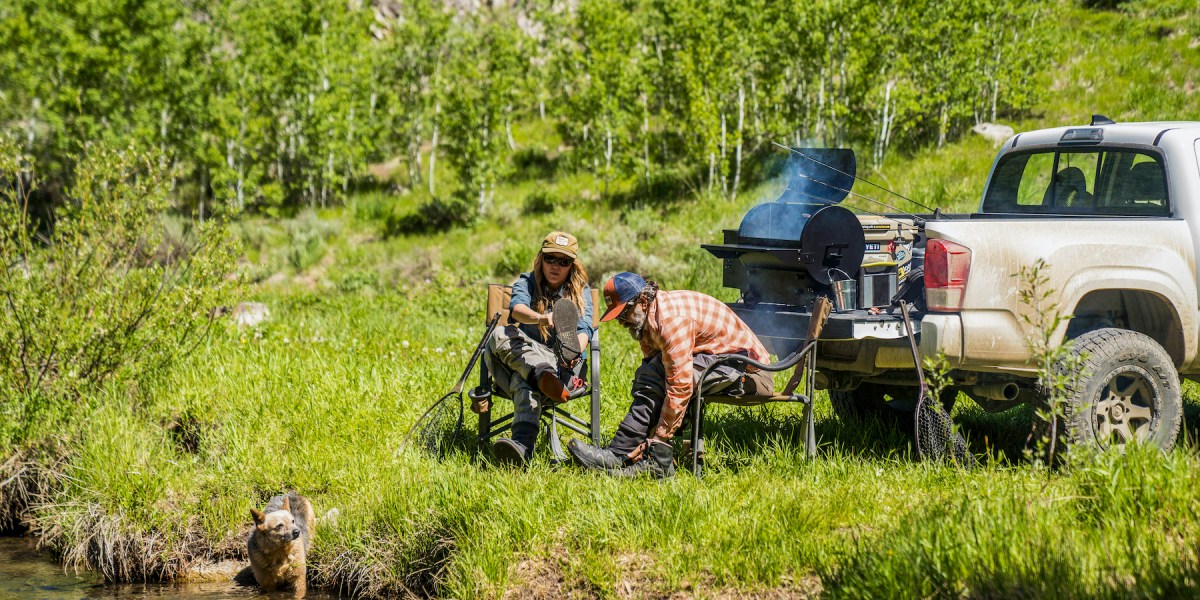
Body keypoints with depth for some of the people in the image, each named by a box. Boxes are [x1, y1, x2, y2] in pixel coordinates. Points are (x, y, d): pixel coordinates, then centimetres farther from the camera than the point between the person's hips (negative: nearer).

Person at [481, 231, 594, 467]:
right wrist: (540, 318, -41)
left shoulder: (581, 291, 12)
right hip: (524, 355, 2)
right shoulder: (527, 282, 10)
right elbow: (517, 308, -16)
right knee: (499, 335, -33)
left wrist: (574, 352, -32)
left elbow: (583, 330, -6)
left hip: (563, 365, -2)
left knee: (524, 381, -39)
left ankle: (522, 446, -66)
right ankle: (544, 377, -58)